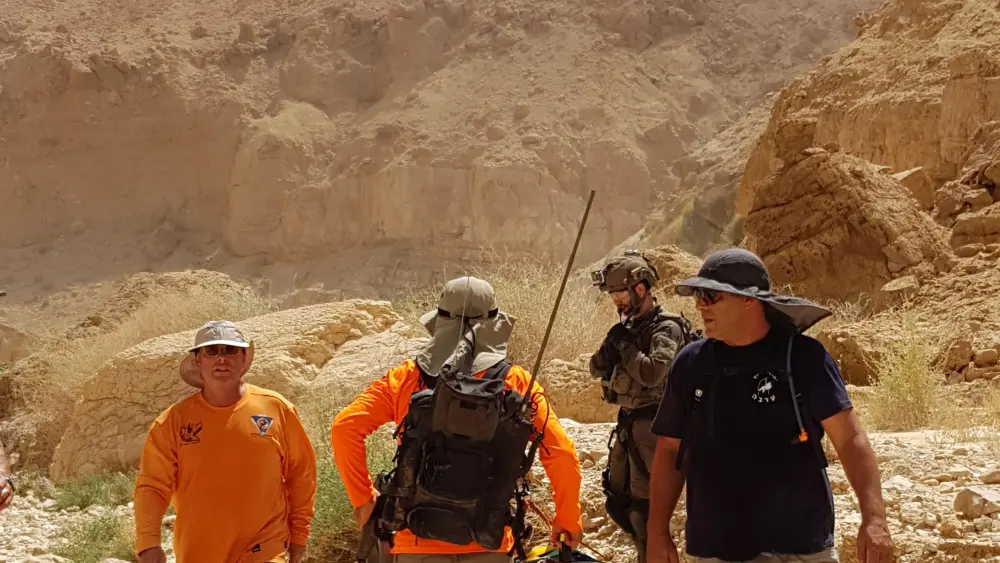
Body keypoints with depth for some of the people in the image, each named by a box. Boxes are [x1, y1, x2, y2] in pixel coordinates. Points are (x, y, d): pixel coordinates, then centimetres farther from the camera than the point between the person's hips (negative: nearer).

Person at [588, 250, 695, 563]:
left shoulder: (666, 328, -15)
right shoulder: (629, 325, 11)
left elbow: (651, 372, -29)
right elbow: (598, 369, 12)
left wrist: (625, 345, -17)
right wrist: (610, 347, -8)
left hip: (651, 424, -9)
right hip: (627, 421, 9)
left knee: (643, 505, -7)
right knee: (617, 501, 15)